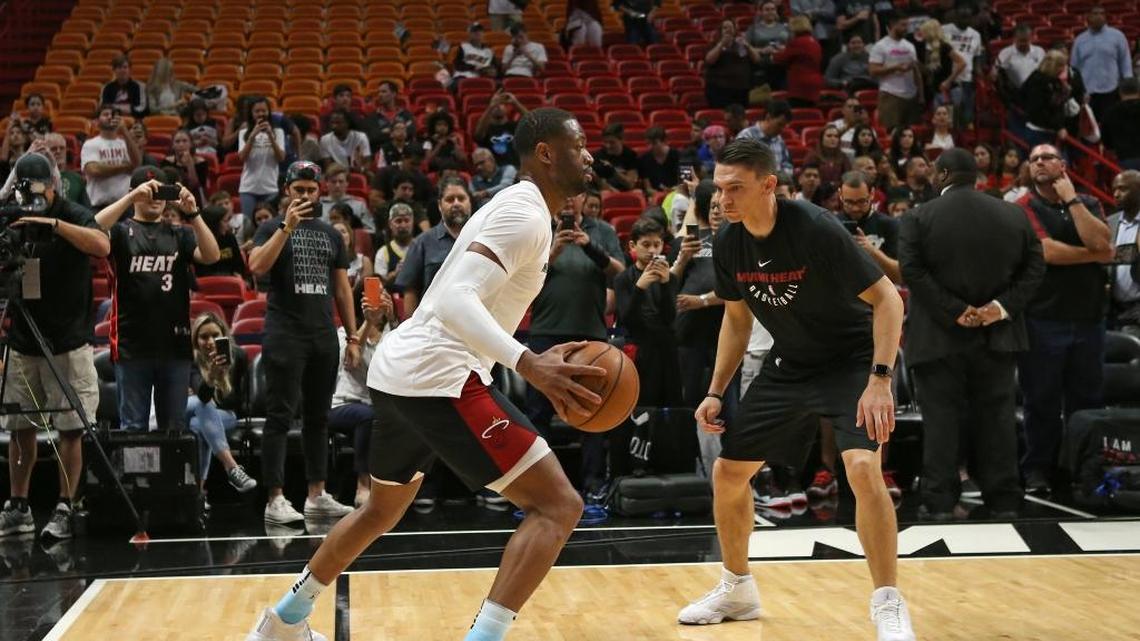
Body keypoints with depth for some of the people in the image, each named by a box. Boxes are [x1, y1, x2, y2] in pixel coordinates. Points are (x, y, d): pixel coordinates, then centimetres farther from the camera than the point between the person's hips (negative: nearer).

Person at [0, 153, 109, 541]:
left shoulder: (73, 216, -5)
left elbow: (102, 246, -24)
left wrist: (53, 223, -30)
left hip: (68, 344, -4)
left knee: (71, 429, -5)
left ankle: (64, 510, -2)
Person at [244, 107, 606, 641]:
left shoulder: (516, 207, 19)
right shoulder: (526, 213, -12)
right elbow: (456, 301, -26)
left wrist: (533, 361, 29)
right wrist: (529, 366, -37)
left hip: (399, 368, 11)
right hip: (439, 377, -11)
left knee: (383, 507, 31)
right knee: (557, 504, -13)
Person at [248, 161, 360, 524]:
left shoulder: (331, 235, 16)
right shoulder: (273, 228, 2)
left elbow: (342, 288, 17)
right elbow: (257, 267, -17)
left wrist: (353, 337, 10)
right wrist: (287, 227, -21)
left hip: (324, 337, 5)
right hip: (285, 335, -5)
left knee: (318, 418, 9)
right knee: (280, 417, -6)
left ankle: (317, 496, 14)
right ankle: (275, 499, -6)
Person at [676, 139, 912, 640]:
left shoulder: (815, 229, -26)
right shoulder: (728, 246, -7)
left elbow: (886, 298, -22)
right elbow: (737, 318, 10)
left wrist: (880, 379, -30)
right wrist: (716, 392, 4)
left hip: (850, 360, -6)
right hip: (789, 365, 7)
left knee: (863, 468, -28)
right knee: (728, 472, 6)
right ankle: (738, 589, 28)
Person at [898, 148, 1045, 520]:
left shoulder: (918, 218, -5)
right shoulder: (1013, 216, 5)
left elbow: (912, 271, -14)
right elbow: (1035, 267, 1)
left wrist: (953, 311, -13)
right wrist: (1003, 306, -6)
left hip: (940, 337, -3)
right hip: (997, 335, 3)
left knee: (941, 417, 2)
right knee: (996, 416, 9)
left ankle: (940, 501, 1)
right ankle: (1004, 501, 12)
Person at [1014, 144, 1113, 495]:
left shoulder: (1087, 204, 12)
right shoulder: (1024, 208, 0)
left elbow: (1101, 242, -7)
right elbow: (1046, 251, -15)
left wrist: (1072, 199, -6)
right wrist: (1095, 255, -4)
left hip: (1088, 317, 3)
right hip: (1043, 318, -3)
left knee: (1086, 400, 7)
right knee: (1042, 401, 1)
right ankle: (1038, 470, 10)